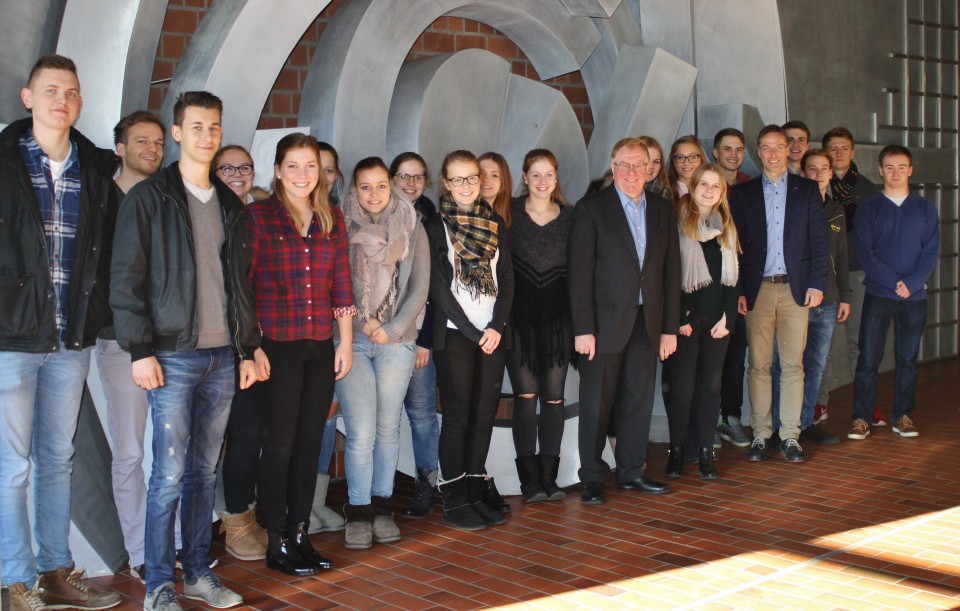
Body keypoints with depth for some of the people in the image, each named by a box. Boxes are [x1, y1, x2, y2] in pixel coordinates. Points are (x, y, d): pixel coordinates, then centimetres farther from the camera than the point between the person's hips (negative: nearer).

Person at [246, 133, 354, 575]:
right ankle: (277, 544, 9)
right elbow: (244, 285, -6)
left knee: (310, 443, 8)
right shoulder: (259, 216, -3)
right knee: (280, 444, -1)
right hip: (277, 345, -5)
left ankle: (300, 535, 18)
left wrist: (346, 341, 9)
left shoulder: (332, 220, 11)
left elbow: (341, 283, 13)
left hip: (321, 345, 5)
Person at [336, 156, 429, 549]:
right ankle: (358, 513, 5)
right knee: (361, 431, -7)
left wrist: (393, 329, -5)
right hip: (351, 340, -2)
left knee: (388, 428, 6)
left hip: (397, 340, 2)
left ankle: (383, 508, 18)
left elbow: (420, 287, 4)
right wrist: (359, 323, -8)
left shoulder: (411, 228, 7)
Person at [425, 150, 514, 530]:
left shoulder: (496, 224, 12)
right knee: (457, 416, -4)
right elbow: (438, 287, -7)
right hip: (455, 334, -4)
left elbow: (506, 280, 8)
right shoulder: (435, 227, -1)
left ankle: (475, 494, 14)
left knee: (485, 414, 5)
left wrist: (497, 327, -7)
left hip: (492, 334, 4)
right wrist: (474, 333, -10)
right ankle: (454, 500, 4)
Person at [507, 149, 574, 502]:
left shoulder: (570, 216, 6)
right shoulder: (509, 214, 2)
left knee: (553, 396, 2)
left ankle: (548, 477, 9)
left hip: (557, 317, 1)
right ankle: (530, 479, 5)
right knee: (525, 395, 0)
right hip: (520, 317, -1)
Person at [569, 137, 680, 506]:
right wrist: (583, 329, -14)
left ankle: (631, 472, 24)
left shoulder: (663, 211, 9)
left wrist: (670, 328, 5)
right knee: (597, 403, 3)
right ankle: (592, 478, 15)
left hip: (648, 323, 4)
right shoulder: (591, 209, -4)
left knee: (639, 401, 11)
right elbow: (579, 273, -9)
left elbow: (671, 272, 9)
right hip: (605, 323, -4)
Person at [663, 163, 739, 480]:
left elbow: (732, 276, 11)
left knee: (711, 386, 5)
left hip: (717, 319, 4)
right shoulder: (677, 223, -5)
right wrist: (679, 319, -11)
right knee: (682, 387, -4)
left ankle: (705, 451, 12)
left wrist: (727, 317, 0)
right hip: (685, 319, -4)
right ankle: (676, 451, 9)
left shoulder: (726, 228, 11)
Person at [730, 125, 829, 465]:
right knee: (759, 365, 2)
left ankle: (790, 436, 8)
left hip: (795, 288, 0)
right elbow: (736, 245, 5)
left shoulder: (807, 191, 9)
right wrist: (739, 291, -3)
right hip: (758, 289, 0)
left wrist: (817, 283, -3)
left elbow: (819, 241, 6)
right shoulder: (743, 194, 8)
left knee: (793, 364, 2)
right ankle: (761, 434, 9)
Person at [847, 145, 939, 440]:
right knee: (868, 359, -4)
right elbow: (864, 253, -4)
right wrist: (894, 282, -14)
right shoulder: (869, 208, 4)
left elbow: (931, 252, 2)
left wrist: (912, 283, -12)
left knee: (908, 358, 7)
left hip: (915, 296, 2)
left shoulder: (925, 208, 8)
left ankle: (903, 416, 15)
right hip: (878, 294, -2)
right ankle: (861, 418, 1)